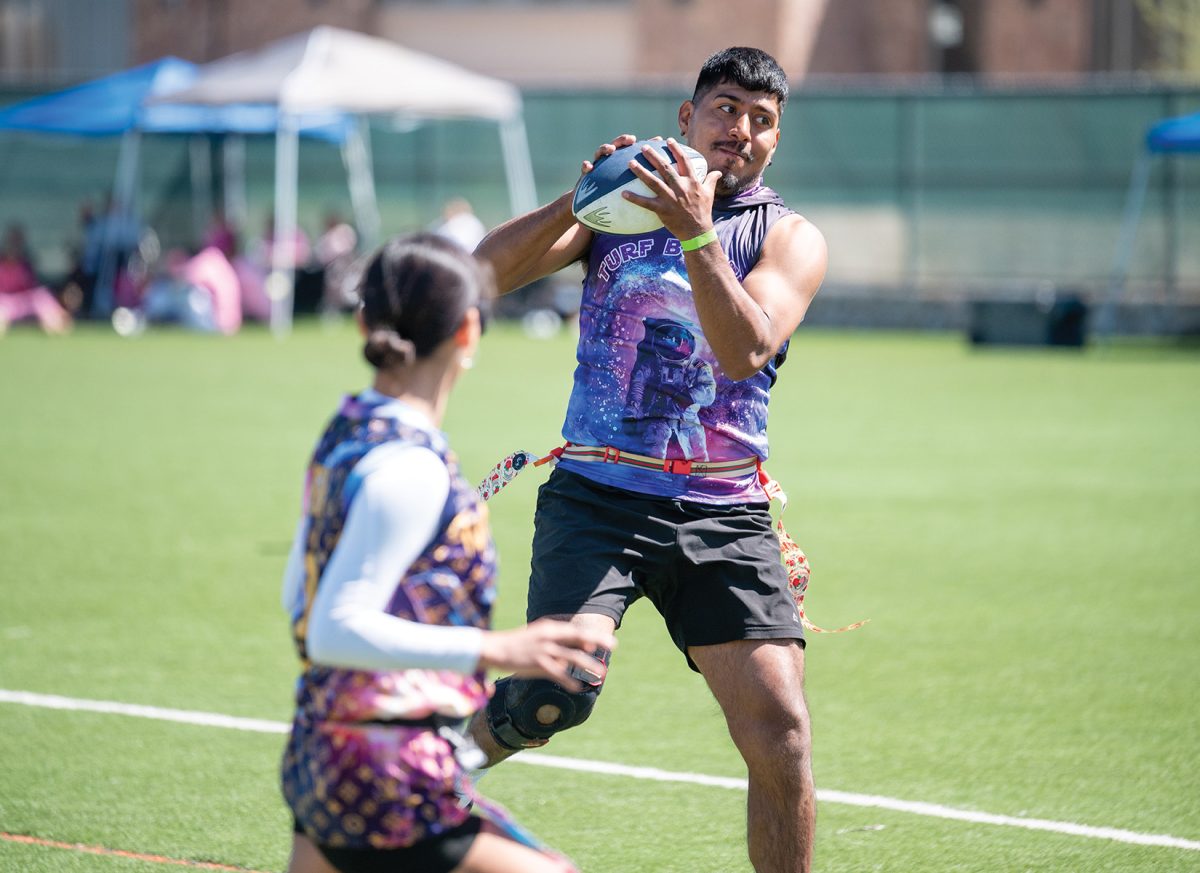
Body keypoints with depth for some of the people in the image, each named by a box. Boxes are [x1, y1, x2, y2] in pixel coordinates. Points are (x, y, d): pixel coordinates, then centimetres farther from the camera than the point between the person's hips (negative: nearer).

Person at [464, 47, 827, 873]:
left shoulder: (790, 238, 7)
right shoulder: (619, 209, 11)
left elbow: (747, 350, -13)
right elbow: (485, 272, -1)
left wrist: (696, 235, -24)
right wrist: (578, 200, -14)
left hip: (722, 515, 1)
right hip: (597, 496, -1)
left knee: (778, 727, -11)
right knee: (558, 692, -20)